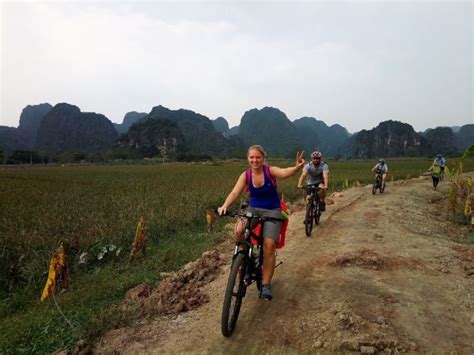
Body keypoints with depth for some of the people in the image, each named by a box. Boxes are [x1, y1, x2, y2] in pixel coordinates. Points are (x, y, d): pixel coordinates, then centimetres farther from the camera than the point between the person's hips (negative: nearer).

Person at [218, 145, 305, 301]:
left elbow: (284, 172, -34)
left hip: (272, 210, -2)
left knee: (269, 244, -18)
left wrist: (297, 167, -57)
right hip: (253, 209, 2)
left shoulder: (270, 171, -13)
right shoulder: (245, 175, -7)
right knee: (239, 231, -28)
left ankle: (266, 285, -3)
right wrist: (224, 206, -39)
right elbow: (235, 192, -19)